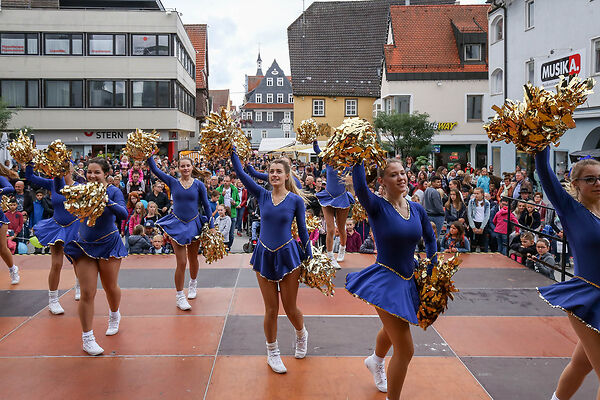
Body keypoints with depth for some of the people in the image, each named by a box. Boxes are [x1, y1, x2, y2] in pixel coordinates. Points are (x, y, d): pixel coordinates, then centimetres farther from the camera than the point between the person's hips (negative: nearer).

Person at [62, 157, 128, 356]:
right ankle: (87, 338, 9)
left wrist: (105, 200, -37)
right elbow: (60, 190, -15)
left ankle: (114, 316, 45)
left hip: (109, 245, -1)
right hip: (84, 246, 2)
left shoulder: (113, 191, -8)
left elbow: (123, 214, -23)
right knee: (87, 293, -2)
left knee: (110, 287, 13)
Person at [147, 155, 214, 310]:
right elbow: (154, 169, -2)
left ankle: (193, 283, 44)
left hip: (193, 224, 1)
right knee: (181, 262, -6)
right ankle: (179, 296, 7)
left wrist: (211, 226, 2)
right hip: (177, 224, -1)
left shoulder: (199, 185, -1)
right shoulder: (173, 182, 0)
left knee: (193, 259, 16)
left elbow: (206, 205, 3)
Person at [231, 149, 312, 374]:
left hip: (287, 254, -2)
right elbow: (240, 173, -4)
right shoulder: (262, 195, 1)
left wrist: (309, 257, 2)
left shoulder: (296, 200, -5)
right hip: (264, 255, 2)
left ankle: (302, 335, 40)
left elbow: (302, 230, 1)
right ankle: (272, 353, 26)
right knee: (271, 309, 7)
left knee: (290, 308, 7)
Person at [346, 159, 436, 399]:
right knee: (405, 350, -8)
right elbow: (360, 187, -37)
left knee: (392, 330, 32)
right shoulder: (377, 207, -15)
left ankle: (375, 362, 64)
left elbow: (430, 239, 16)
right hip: (385, 281, -7)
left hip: (408, 280, 7)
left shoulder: (417, 209, 1)